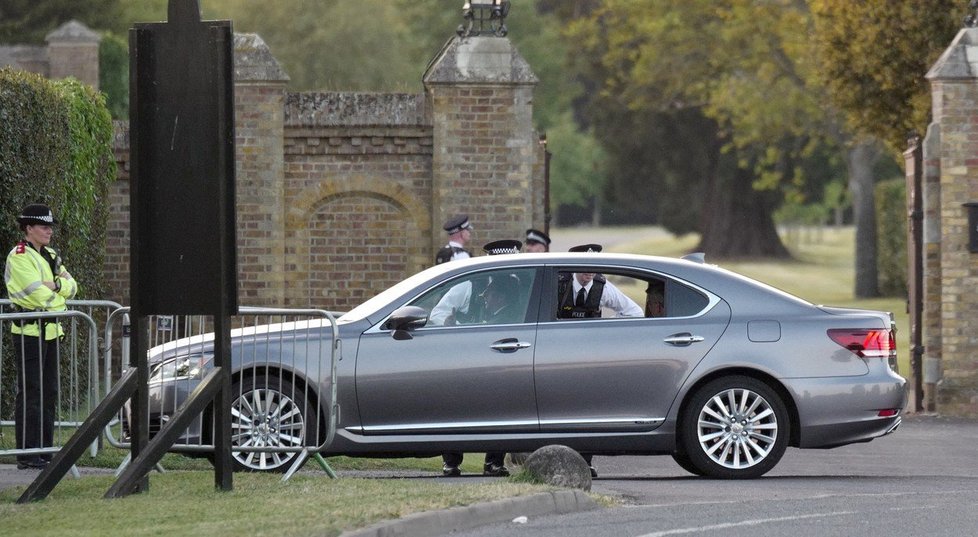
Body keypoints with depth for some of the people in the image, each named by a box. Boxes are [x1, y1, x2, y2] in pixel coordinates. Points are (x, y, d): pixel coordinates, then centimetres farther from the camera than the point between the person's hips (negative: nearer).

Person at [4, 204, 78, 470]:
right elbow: (37, 293, -20)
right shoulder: (19, 257, -11)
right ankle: (27, 455, -6)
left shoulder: (50, 256, 17)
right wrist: (59, 296, -3)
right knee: (30, 393, -7)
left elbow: (71, 287, 8)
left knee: (49, 392, 11)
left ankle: (45, 449, 16)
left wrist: (56, 284, -11)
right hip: (29, 331, -9)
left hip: (50, 330, 9)